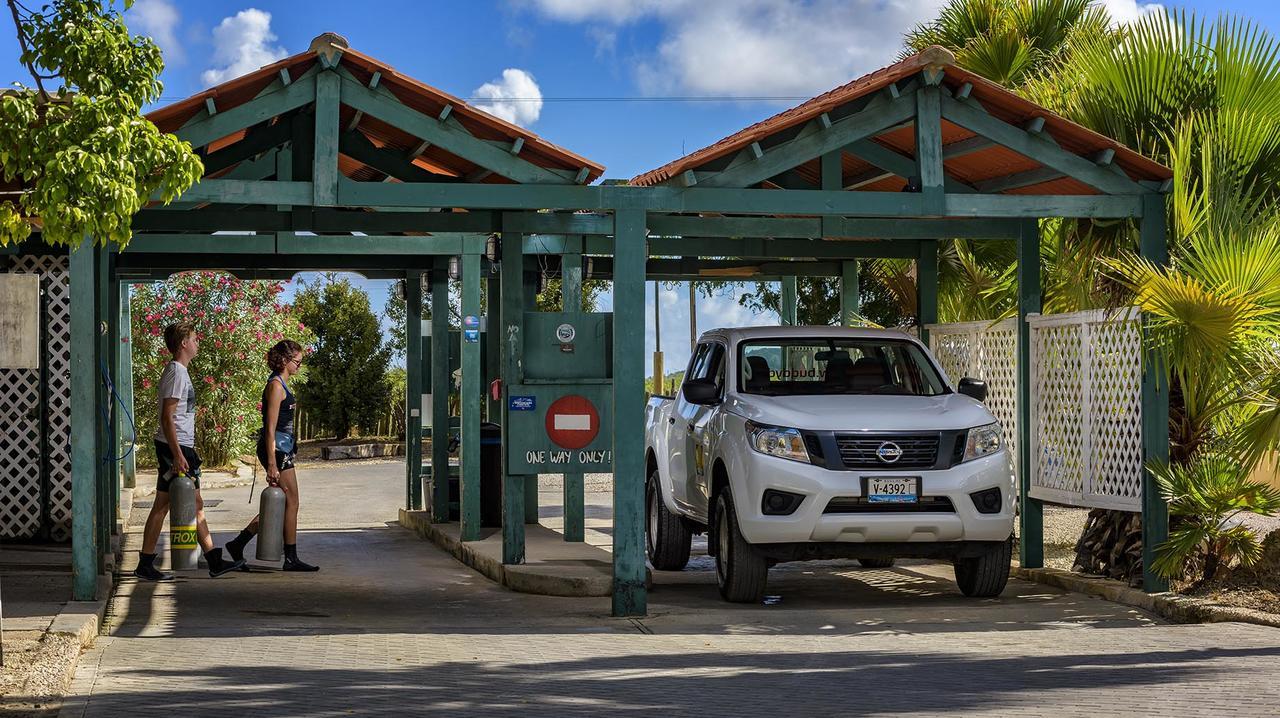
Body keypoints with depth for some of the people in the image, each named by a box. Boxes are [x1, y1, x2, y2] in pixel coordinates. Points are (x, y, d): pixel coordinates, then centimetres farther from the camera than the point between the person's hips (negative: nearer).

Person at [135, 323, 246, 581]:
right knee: (162, 504, -4)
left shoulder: (180, 371, 17)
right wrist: (177, 454, -24)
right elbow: (167, 417, -20)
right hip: (174, 447, -10)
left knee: (196, 504, 10)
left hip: (183, 447, 10)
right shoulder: (176, 372, -14)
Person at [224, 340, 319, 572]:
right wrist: (272, 464, -21)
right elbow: (270, 428, -18)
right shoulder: (276, 386, -14)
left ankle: (238, 544, 13)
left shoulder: (281, 385, 16)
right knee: (291, 503, -3)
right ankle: (291, 558, 4)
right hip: (276, 449, -10)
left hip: (282, 448, 10)